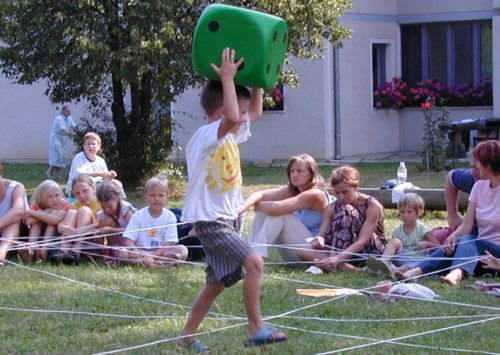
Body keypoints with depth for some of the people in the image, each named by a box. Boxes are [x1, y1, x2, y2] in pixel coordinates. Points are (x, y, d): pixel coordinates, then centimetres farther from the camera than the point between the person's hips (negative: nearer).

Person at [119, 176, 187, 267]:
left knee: (182, 250, -25)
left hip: (161, 252, 0)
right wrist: (135, 252, -28)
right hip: (141, 253, 0)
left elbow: (169, 244, -9)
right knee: (122, 254, -29)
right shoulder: (138, 216, 0)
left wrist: (153, 256, -24)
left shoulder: (170, 217, -1)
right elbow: (128, 239, -7)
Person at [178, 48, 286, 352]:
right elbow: (232, 117, -39)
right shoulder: (206, 136, -19)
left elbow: (256, 111, 22)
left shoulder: (230, 135, 9)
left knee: (217, 283, 14)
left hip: (227, 218, 10)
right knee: (254, 262, -22)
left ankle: (188, 335, 25)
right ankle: (257, 329, -14)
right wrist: (227, 78, -32)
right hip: (210, 220, -10)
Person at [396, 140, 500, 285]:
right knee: (453, 245, -26)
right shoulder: (479, 187, 11)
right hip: (478, 249, 5)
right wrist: (453, 236, -17)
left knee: (469, 240, -34)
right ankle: (415, 271, -49)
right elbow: (466, 225, 4)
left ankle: (457, 273, -66)